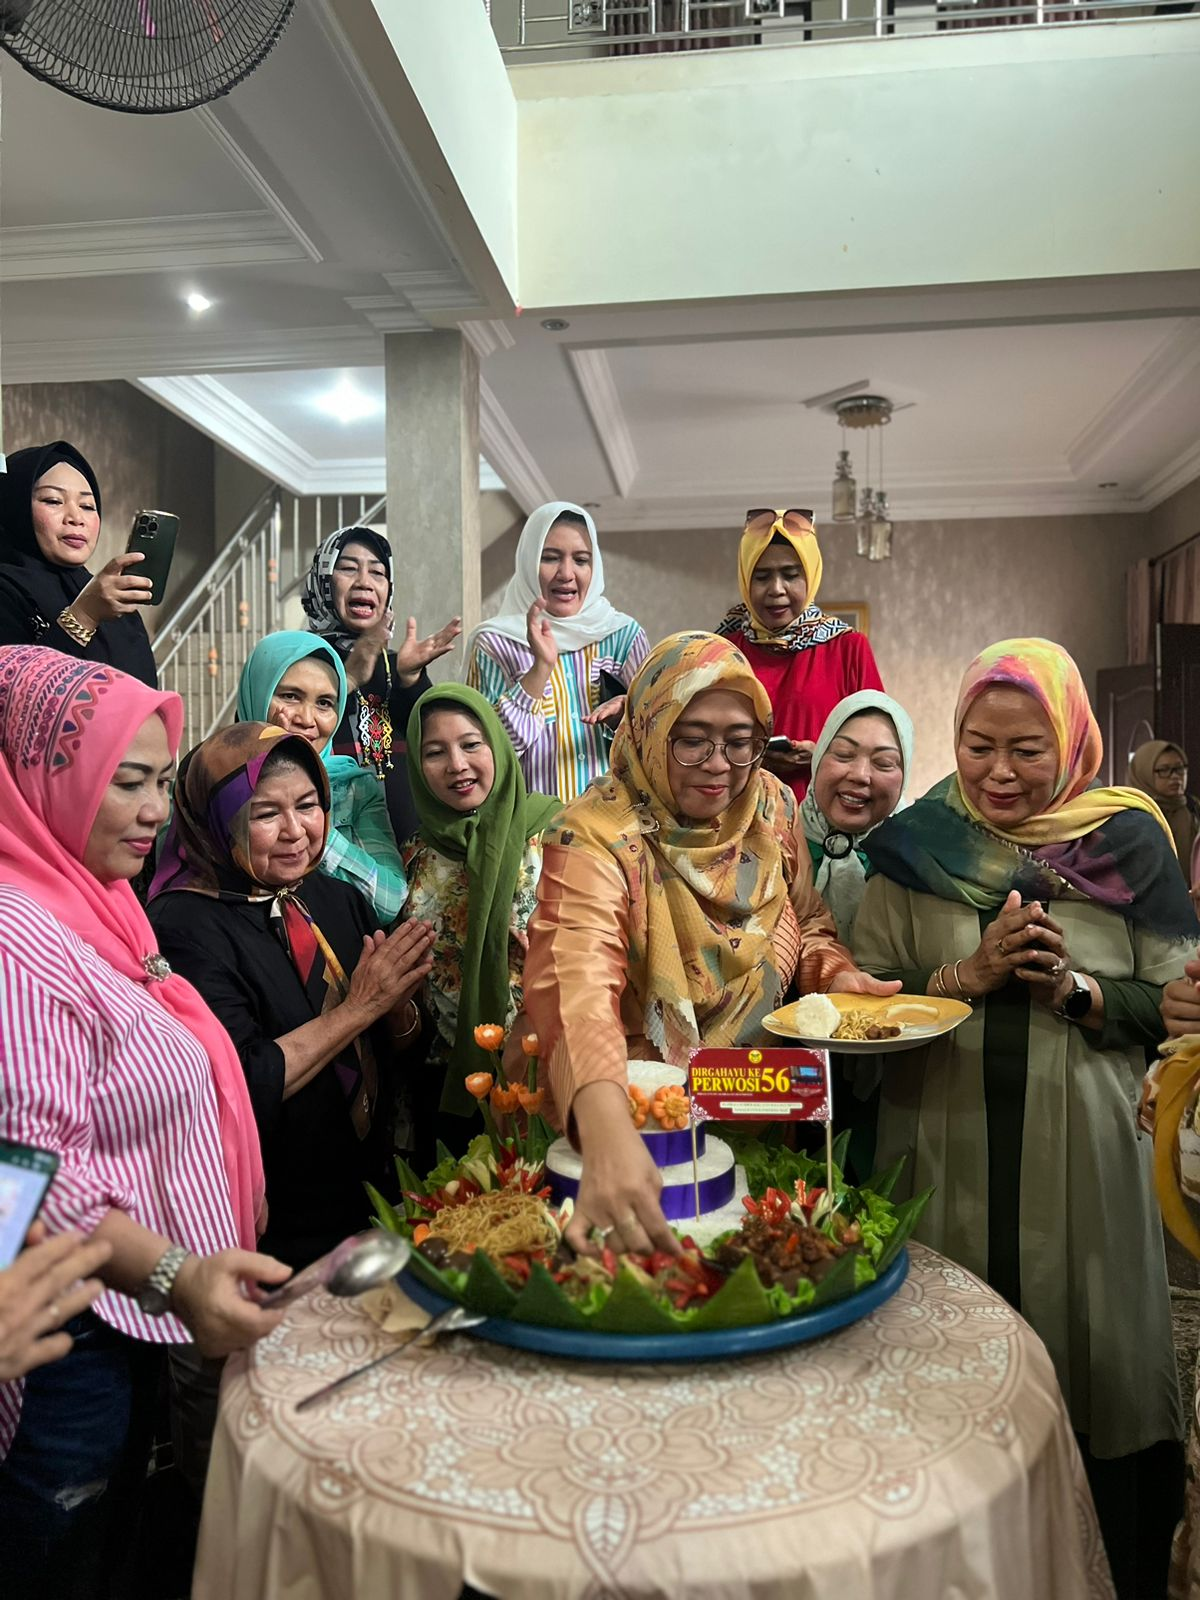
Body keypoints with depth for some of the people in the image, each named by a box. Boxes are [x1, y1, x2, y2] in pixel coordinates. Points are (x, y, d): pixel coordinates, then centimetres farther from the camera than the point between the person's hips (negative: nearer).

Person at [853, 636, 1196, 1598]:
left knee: (1093, 1372, 11)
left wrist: (1076, 989, -15)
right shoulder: (917, 846, 1)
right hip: (946, 1155, 0)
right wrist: (970, 973, -14)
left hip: (1086, 1158, 0)